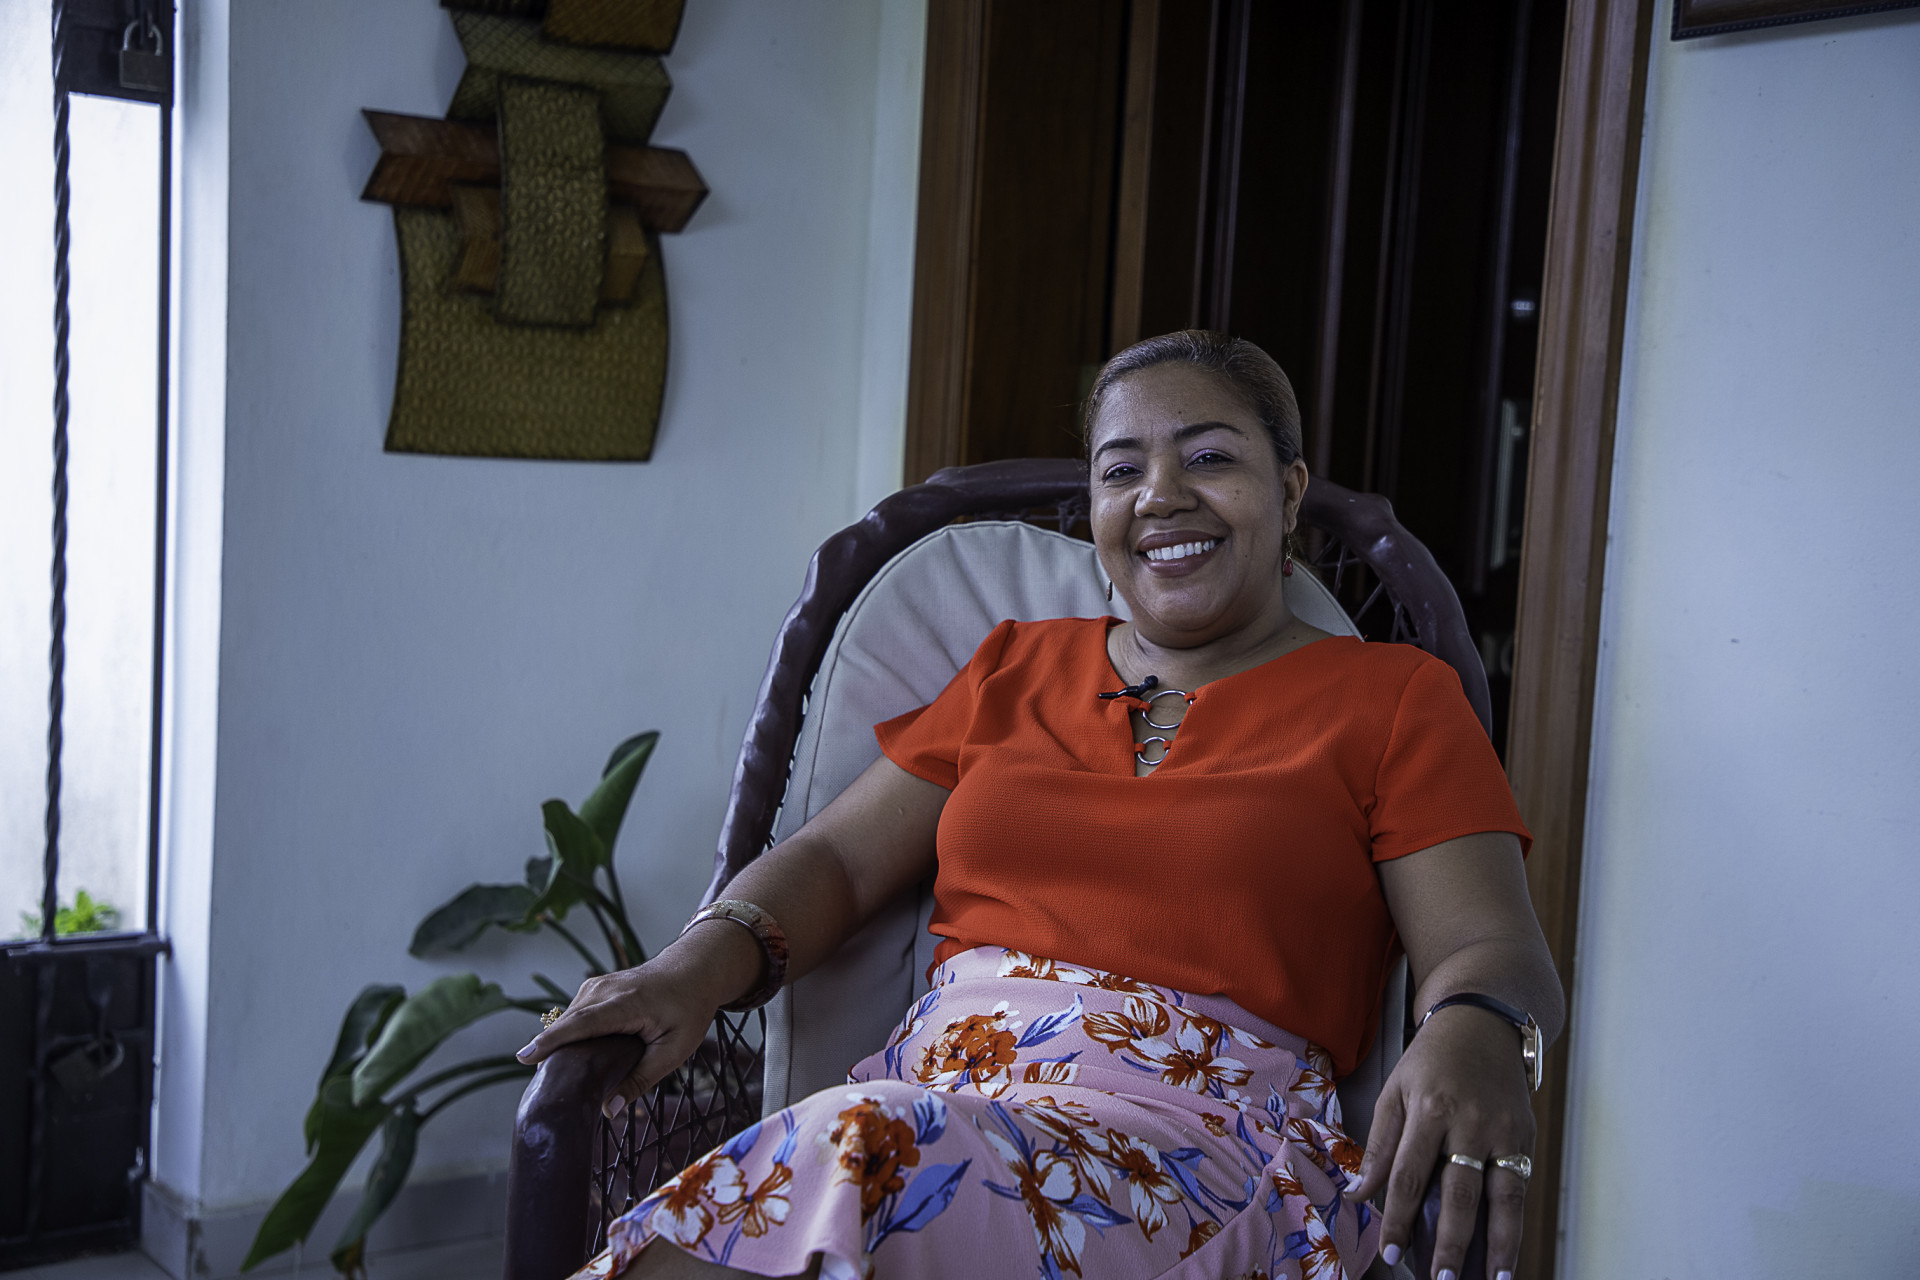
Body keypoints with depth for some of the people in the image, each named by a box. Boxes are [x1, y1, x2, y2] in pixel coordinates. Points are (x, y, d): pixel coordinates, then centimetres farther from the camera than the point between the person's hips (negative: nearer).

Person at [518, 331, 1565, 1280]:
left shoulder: (1391, 696, 12)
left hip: (1202, 1127, -3)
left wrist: (1473, 1029, -24)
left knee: (856, 1161, -34)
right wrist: (700, 966, -5)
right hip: (933, 1080, 3)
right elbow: (838, 859, 17)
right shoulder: (1016, 667, 23)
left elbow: (1493, 949, 2)